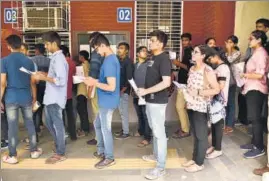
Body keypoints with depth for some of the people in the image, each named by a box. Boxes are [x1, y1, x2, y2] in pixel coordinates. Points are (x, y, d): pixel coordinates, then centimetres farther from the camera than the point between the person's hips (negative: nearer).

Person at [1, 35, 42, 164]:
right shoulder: (29, 61, 2)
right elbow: (33, 82, 4)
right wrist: (34, 97, 14)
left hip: (11, 98, -2)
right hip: (26, 97, 3)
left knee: (12, 127, 4)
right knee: (30, 124, 12)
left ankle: (12, 156, 13)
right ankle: (34, 151, 21)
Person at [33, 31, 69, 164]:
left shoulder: (59, 58, -18)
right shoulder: (55, 57, 14)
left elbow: (61, 81, -26)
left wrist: (44, 78, -19)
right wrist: (45, 75, 8)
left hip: (55, 99, -10)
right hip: (50, 97, 10)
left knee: (57, 125, 1)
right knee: (49, 123, 19)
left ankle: (60, 154, 15)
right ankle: (59, 145, 35)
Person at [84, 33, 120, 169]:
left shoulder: (109, 62, -23)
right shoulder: (112, 58, 9)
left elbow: (111, 87, -28)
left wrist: (95, 83, -17)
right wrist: (96, 81, 10)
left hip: (108, 102, -10)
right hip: (105, 101, 10)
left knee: (105, 129, 3)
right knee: (97, 124, 22)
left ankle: (109, 158, 19)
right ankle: (101, 151, 36)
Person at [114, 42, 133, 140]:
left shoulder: (128, 61, -10)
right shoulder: (118, 60, 11)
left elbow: (129, 78, -15)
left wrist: (123, 90, -17)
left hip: (124, 90, -7)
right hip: (118, 89, 7)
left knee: (124, 112, -1)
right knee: (121, 111, 15)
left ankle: (126, 133, 9)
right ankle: (123, 129, 26)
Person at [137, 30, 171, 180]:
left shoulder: (164, 59, -17)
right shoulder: (154, 58, 11)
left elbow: (166, 82, -26)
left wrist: (146, 91, -22)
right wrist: (144, 91, 8)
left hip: (158, 101, -9)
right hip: (150, 100, 9)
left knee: (160, 132, -1)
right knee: (155, 130, 21)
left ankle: (161, 167, 9)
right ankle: (156, 155, 39)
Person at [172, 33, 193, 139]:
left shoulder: (190, 52, -13)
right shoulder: (186, 51, 17)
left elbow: (191, 68, -23)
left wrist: (179, 63, -18)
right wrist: (179, 64, 7)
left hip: (185, 83, -10)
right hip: (183, 82, 10)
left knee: (179, 106, -8)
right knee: (184, 106, 13)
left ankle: (185, 130, 0)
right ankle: (185, 128, 21)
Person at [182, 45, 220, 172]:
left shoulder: (208, 71, -13)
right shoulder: (192, 69, 10)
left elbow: (217, 90, -16)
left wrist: (198, 93, -21)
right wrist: (186, 90, 2)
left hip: (201, 107, -7)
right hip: (191, 106, 7)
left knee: (201, 136, 6)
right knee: (195, 134, 18)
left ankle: (199, 163, 18)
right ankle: (194, 158, 31)